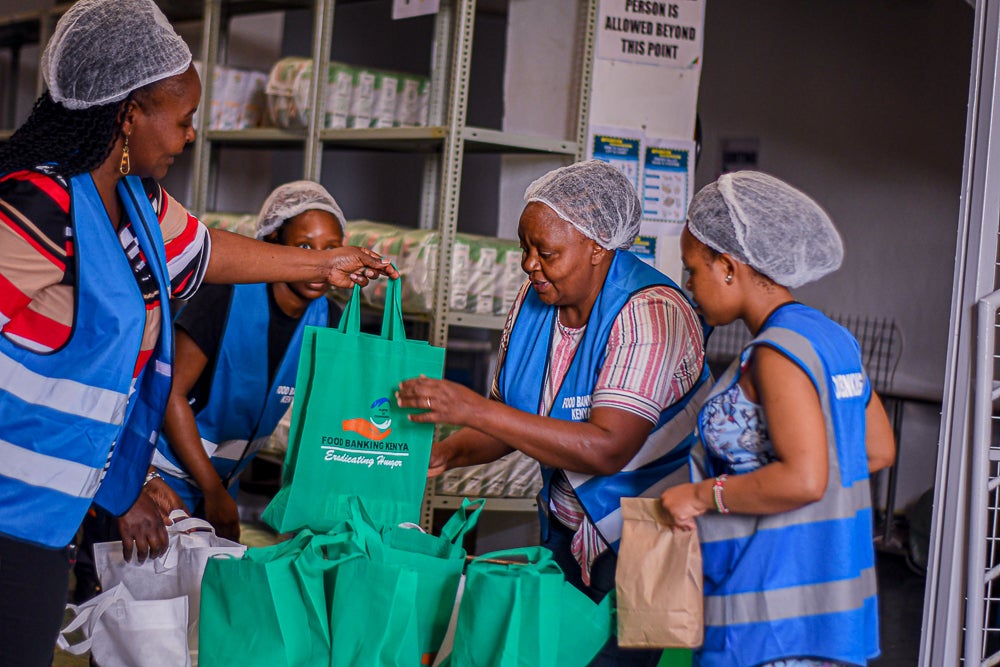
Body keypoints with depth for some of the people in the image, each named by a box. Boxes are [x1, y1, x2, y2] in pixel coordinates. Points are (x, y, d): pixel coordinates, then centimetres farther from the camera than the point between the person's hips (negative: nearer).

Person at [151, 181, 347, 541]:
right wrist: (213, 491, -18)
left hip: (223, 480, 6)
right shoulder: (226, 299, -22)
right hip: (159, 475, -5)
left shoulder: (328, 322, -6)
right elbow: (172, 394, -20)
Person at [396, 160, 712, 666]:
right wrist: (446, 453, -12)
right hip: (567, 532, 7)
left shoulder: (652, 314, -23)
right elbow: (510, 419, 9)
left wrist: (474, 410, -34)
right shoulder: (536, 300, 0)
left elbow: (608, 448, -32)